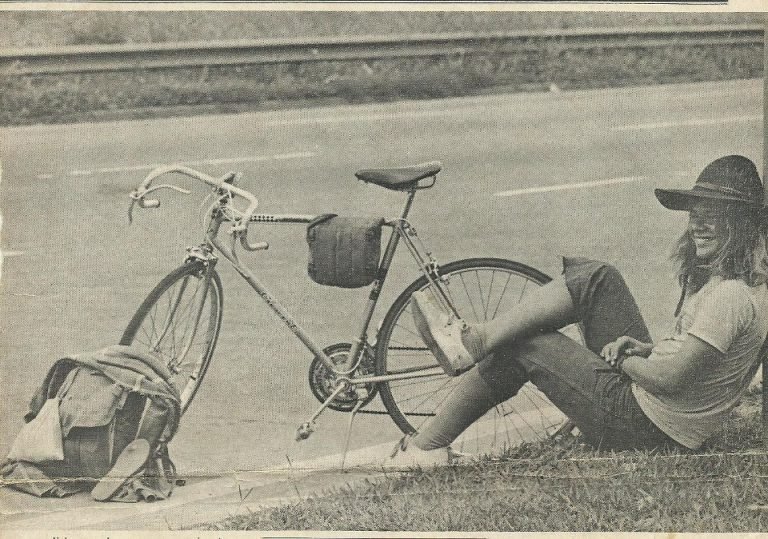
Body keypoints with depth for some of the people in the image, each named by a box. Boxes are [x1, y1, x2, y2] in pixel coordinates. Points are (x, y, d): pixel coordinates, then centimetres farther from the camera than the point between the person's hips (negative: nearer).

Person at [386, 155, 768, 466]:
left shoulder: (730, 294, -26)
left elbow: (669, 377, -28)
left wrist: (622, 358, -9)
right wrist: (645, 350, 0)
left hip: (643, 432, -10)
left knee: (520, 345, -2)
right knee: (595, 278, 4)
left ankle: (426, 445, 11)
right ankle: (473, 340, 3)